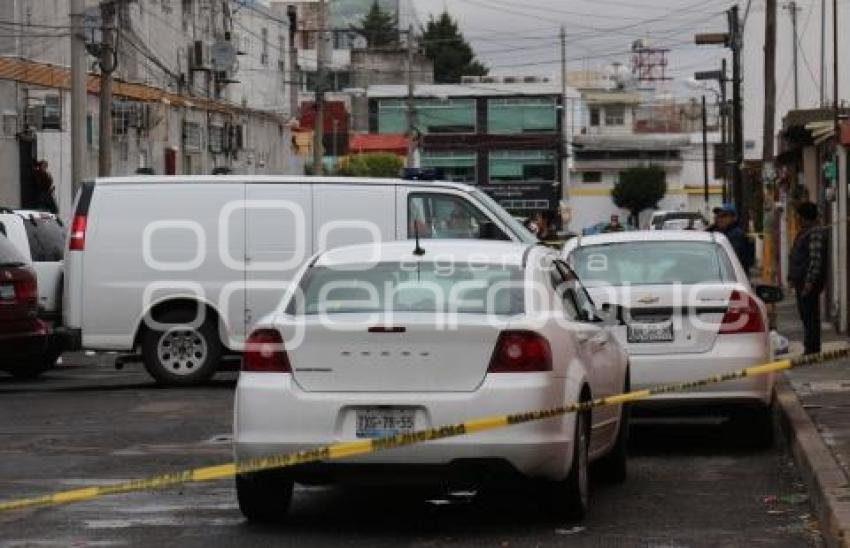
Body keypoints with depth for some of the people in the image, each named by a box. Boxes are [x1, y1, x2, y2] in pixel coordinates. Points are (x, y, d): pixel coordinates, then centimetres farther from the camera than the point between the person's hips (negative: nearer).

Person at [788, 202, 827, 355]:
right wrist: (793, 276, 21)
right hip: (802, 280, 11)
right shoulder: (804, 232, 18)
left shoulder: (815, 233, -15)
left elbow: (816, 259, -22)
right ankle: (810, 347, 21)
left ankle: (812, 348, -6)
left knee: (810, 315, -8)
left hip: (809, 281, -11)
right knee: (805, 315, 15)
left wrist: (810, 281, -25)